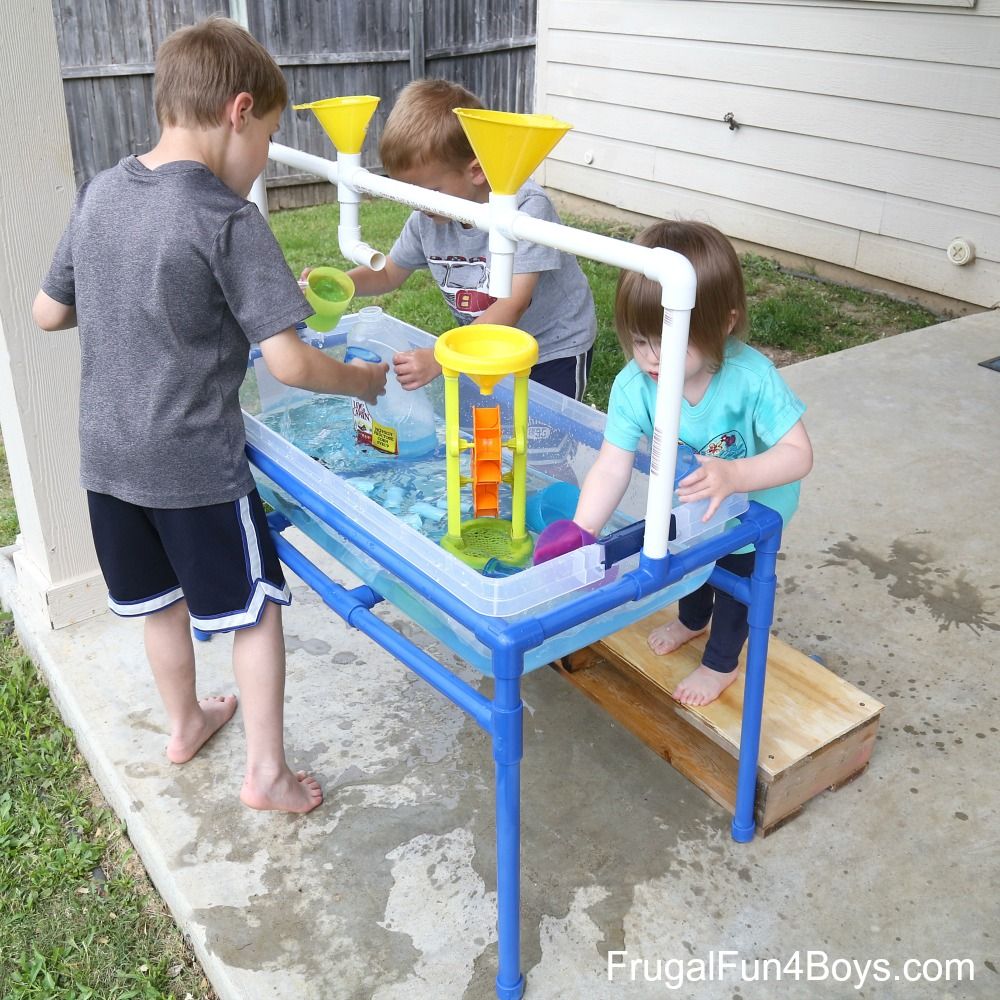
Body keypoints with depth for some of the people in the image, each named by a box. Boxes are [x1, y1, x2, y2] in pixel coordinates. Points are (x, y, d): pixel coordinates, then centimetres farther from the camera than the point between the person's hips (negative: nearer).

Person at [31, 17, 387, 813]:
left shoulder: (100, 194, 2)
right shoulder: (228, 220, -18)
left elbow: (48, 312, 11)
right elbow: (289, 363, -21)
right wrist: (364, 380, -4)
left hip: (107, 457, 7)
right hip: (194, 466, -7)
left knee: (161, 599, 24)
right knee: (255, 607, 10)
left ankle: (186, 723, 44)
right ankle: (267, 772, 19)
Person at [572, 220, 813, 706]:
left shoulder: (752, 378, -41)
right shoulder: (633, 385, -34)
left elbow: (798, 453, -38)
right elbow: (612, 466, -34)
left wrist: (732, 474, -55)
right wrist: (581, 532, -46)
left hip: (754, 506, -4)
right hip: (685, 501, 4)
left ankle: (721, 662, 44)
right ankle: (692, 619, 63)